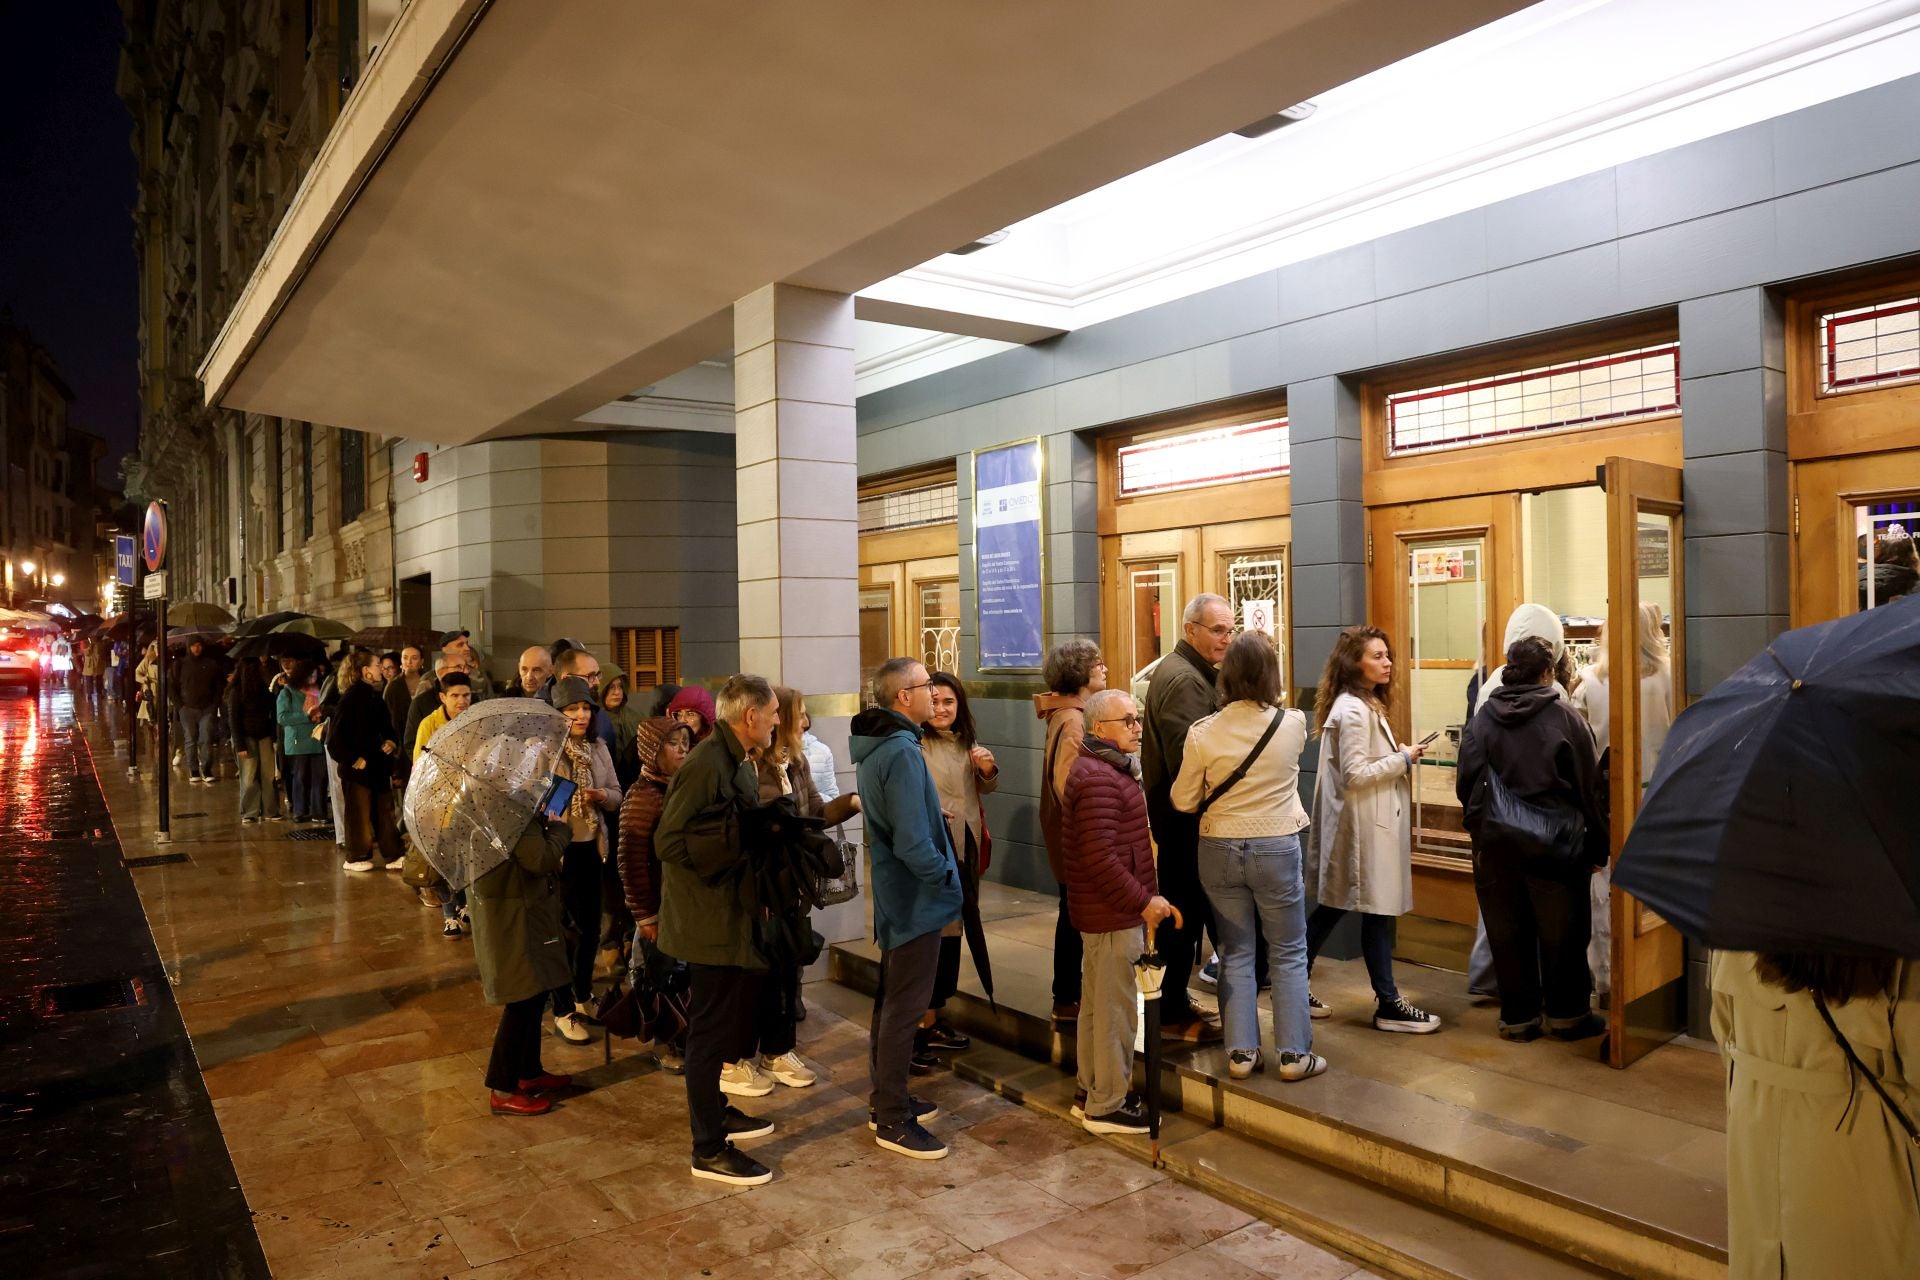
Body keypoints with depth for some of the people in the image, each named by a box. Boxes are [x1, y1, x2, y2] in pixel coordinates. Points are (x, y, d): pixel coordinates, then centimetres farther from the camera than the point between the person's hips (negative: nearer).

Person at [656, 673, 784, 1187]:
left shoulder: (738, 762, 10)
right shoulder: (706, 764, -21)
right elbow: (669, 841, -24)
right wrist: (741, 842, -24)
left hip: (735, 913, 10)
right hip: (712, 919, -10)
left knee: (730, 1020, 21)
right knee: (712, 1027, 1)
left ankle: (714, 1109, 38)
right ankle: (709, 1149, 13)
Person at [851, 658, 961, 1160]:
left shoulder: (874, 747, 6)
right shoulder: (902, 752, -24)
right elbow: (913, 844, -28)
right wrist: (947, 875, -15)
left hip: (893, 894, 10)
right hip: (915, 899, -10)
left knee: (891, 1001, 19)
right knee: (906, 1008, 1)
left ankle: (886, 1099, 33)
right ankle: (893, 1120, 13)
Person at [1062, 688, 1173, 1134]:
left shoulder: (1104, 769, 13)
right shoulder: (1099, 779, -22)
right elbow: (1101, 859, -27)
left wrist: (1144, 899, 17)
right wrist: (1143, 901, -19)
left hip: (1104, 912, 11)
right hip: (1113, 915, -11)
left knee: (1095, 1005, 18)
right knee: (1115, 1011, 1)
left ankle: (1092, 1093, 30)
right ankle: (1106, 1107, 13)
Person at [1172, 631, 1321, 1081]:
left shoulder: (1203, 733, -13)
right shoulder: (1293, 725, -12)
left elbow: (1184, 801, -5)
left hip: (1220, 851, 1)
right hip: (1277, 849, -1)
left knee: (1235, 953, 14)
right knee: (1288, 954, 13)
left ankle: (1241, 1052, 18)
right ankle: (1294, 1054, 18)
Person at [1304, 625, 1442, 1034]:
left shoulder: (1366, 705, 15)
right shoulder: (1352, 710, -17)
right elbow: (1354, 774, -21)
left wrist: (1400, 756, 7)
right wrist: (1403, 759, -15)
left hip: (1372, 821, 10)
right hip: (1363, 823, -10)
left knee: (1332, 906, 14)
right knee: (1377, 911, -1)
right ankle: (1389, 1005, 9)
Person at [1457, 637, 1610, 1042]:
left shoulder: (1482, 719, -3)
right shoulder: (1565, 718, -9)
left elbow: (1465, 784, -3)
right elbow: (1591, 787, -5)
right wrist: (1598, 846, 5)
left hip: (1495, 845, 2)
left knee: (1508, 933, 11)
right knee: (1562, 933, 13)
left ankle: (1518, 1016, 19)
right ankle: (1566, 1013, 24)